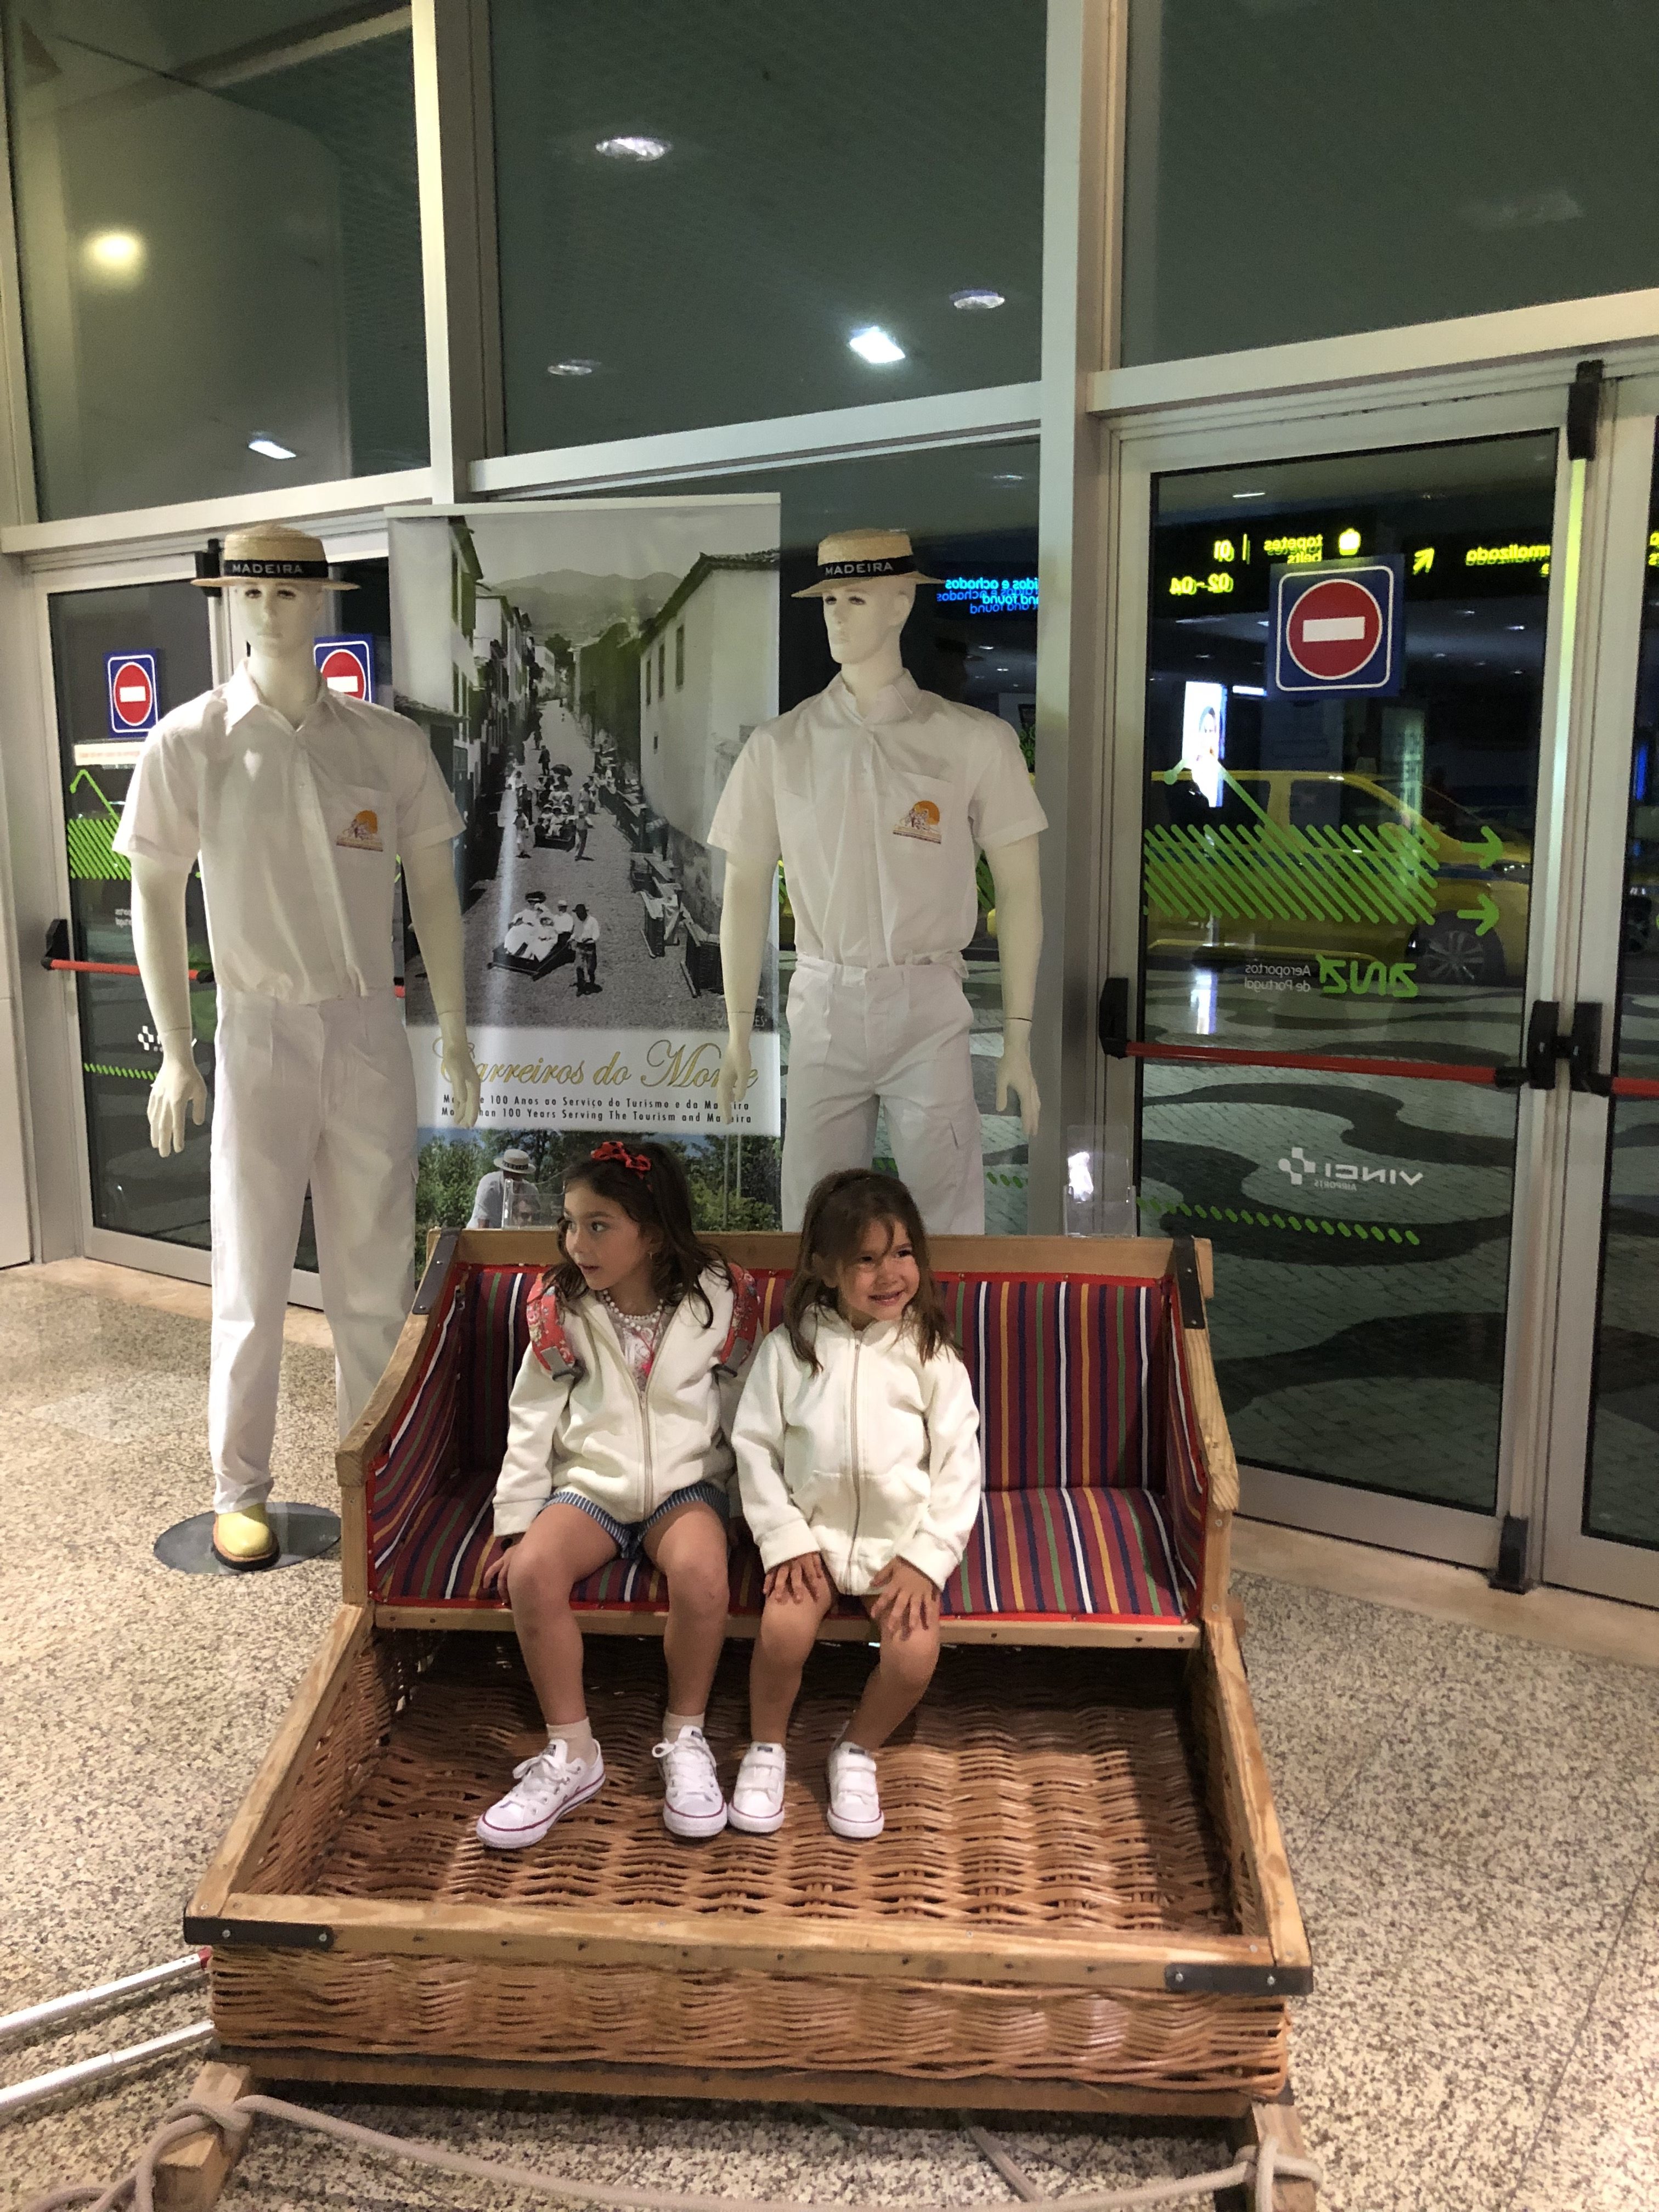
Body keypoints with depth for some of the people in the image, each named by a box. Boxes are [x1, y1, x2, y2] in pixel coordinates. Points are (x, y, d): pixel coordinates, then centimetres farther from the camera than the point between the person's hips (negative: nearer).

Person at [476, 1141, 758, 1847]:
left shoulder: (722, 1299, -8)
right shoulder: (561, 1306, -4)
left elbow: (750, 1413, 2)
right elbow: (532, 1418, 2)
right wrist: (515, 1523, 0)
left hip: (687, 1483, -2)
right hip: (590, 1483, 2)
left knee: (699, 1569, -33)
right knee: (531, 1570, -27)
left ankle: (685, 1740, -7)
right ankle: (570, 1754, -8)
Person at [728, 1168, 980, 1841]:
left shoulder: (931, 1355, -4)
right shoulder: (790, 1347, -4)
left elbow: (958, 1464, -3)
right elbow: (755, 1445, -1)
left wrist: (927, 1557, -11)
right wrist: (784, 1536, -10)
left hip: (902, 1539, 0)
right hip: (812, 1532, 0)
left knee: (916, 1654, -21)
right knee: (782, 1631, -24)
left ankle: (858, 1750, 10)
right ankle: (766, 1748, 6)